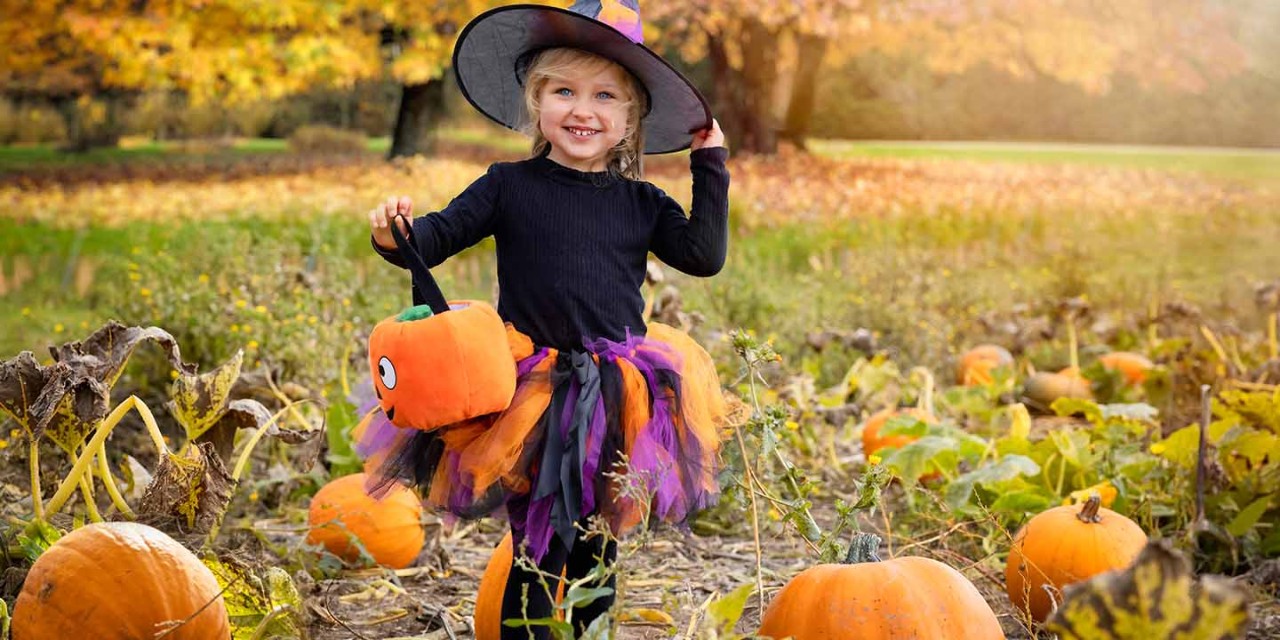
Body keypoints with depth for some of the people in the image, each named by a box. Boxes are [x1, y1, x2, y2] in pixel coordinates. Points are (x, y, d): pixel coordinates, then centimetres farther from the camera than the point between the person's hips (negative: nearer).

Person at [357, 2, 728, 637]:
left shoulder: (642, 203, 7)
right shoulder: (509, 186, -1)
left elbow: (704, 255, 1)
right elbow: (438, 237, -3)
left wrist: (711, 167, 3)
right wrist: (398, 234, -24)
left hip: (618, 400, 3)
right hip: (530, 396, -3)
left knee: (596, 548, 13)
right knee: (537, 549, -3)